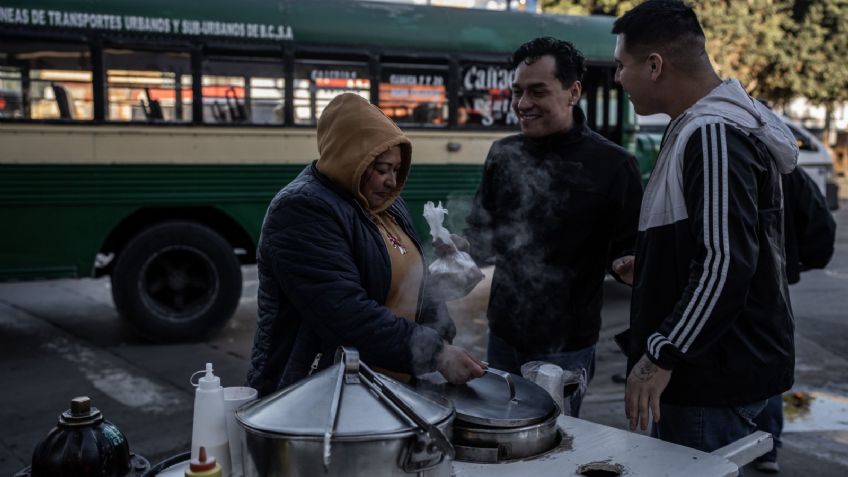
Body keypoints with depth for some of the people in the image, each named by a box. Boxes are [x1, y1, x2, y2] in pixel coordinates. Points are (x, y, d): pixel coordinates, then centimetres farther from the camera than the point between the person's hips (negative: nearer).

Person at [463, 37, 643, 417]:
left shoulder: (612, 165, -13)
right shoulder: (504, 154, 2)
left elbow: (633, 250, -4)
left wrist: (629, 264, -22)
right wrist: (459, 253, -4)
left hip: (566, 347, -5)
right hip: (503, 335, 5)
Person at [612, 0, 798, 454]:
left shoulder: (714, 134, -20)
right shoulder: (697, 127, 13)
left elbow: (725, 265, -26)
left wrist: (659, 357, -23)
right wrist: (652, 265, 22)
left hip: (717, 377, -10)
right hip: (713, 366, 10)